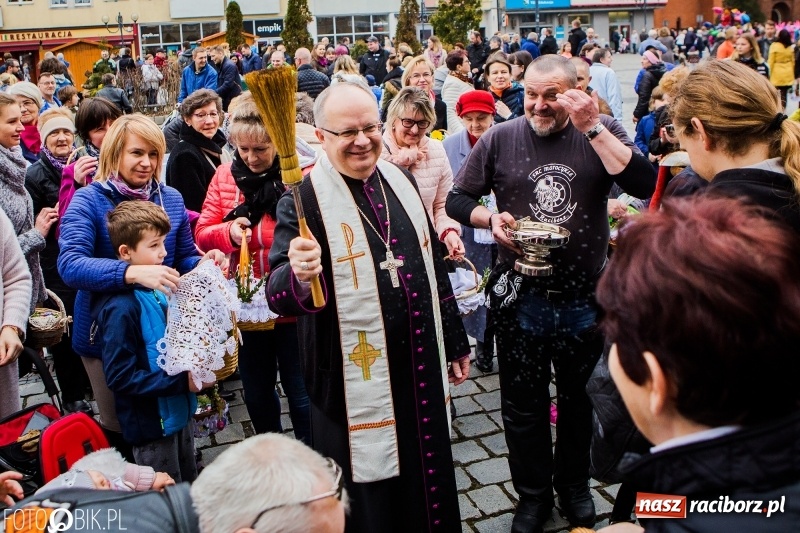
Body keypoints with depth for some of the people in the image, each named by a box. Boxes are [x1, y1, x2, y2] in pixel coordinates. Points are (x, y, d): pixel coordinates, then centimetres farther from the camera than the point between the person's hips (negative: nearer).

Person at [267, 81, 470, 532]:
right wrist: (297, 274, -44)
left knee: (429, 483, 21)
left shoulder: (400, 180, 7)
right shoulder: (305, 198, -12)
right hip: (355, 382, -5)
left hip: (421, 369, 6)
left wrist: (455, 342, 19)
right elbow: (278, 295, -21)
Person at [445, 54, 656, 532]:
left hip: (586, 298, 0)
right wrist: (491, 218, -16)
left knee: (580, 399, 20)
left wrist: (593, 128, -21)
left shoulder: (603, 132, -3)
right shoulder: (500, 140, -2)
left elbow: (645, 184, -19)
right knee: (524, 404, 13)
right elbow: (457, 200, 4)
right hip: (520, 297, 0)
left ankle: (574, 485, 44)